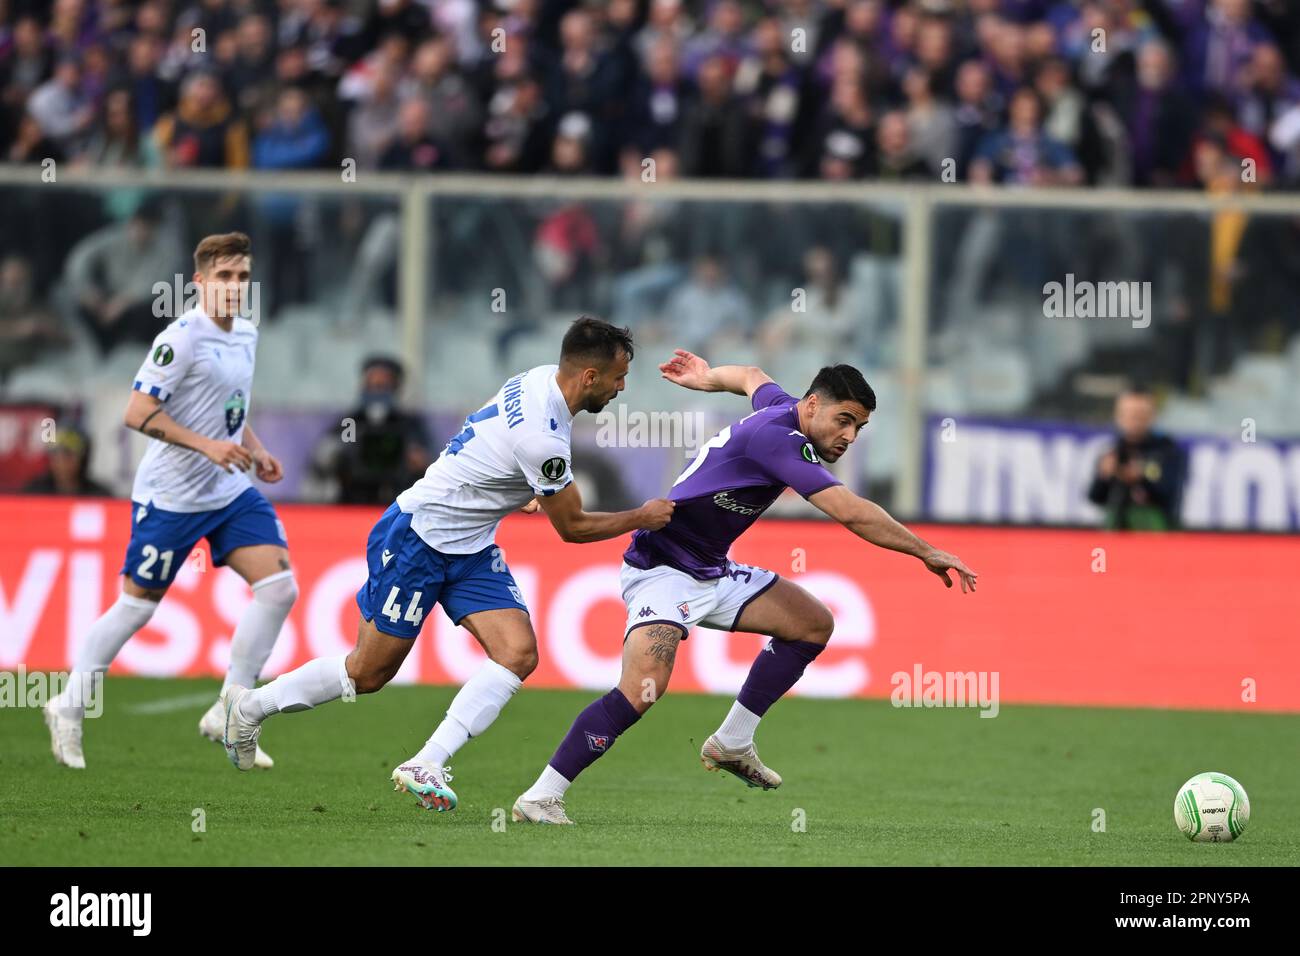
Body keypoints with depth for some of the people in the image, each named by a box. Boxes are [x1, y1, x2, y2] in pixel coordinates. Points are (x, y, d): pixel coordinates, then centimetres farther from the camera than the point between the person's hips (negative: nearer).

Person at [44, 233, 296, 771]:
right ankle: (69, 709, 19)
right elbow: (137, 413, -21)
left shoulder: (246, 336, 10)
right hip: (171, 496, -7)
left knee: (279, 588, -7)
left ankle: (228, 717, 0)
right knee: (137, 605, 1)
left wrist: (253, 450, 8)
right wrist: (207, 445, -26)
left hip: (230, 491, 7)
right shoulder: (182, 338, -17)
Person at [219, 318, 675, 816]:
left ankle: (425, 765, -13)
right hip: (415, 540, -9)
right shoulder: (542, 438, -29)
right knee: (368, 673, 1)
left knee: (519, 654, -10)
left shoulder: (540, 379, -2)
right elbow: (573, 527, -14)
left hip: (469, 550, 9)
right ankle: (251, 704, 22)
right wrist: (641, 518, -4)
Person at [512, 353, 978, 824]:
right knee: (643, 688, -29)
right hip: (662, 569, -10)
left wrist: (705, 377, 51)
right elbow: (850, 512, -32)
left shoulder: (781, 408, 4)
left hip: (712, 572, 10)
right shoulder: (777, 437, -26)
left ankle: (731, 744, 16)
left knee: (813, 624, 9)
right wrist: (927, 552, -26)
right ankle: (539, 798, -22)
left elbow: (753, 377, 30)